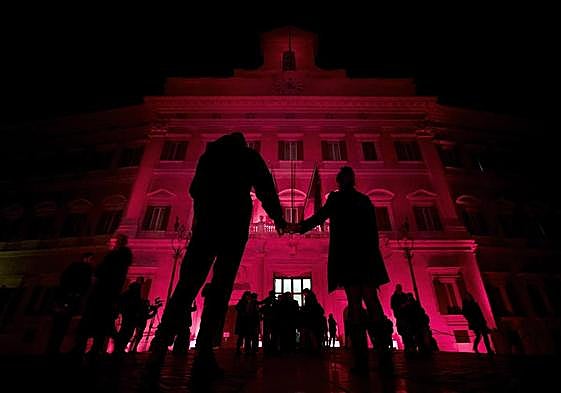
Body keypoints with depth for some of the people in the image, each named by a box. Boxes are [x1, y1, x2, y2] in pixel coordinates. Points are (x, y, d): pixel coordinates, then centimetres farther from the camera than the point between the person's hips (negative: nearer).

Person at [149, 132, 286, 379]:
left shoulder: (209, 153, 22)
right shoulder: (250, 156, 15)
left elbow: (195, 188, 22)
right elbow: (265, 189, 6)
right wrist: (277, 218, 15)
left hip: (206, 221, 3)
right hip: (234, 222, -2)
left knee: (188, 283, 1)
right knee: (220, 287, -5)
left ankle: (160, 347, -7)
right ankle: (204, 355, -10)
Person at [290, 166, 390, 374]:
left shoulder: (336, 197, 6)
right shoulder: (365, 199, 18)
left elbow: (320, 216, -6)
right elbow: (373, 230, 14)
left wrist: (300, 227, 2)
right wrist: (373, 254, 17)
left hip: (346, 254, -3)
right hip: (367, 254, 3)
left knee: (354, 303, -6)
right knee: (371, 300, 3)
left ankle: (362, 359, -10)